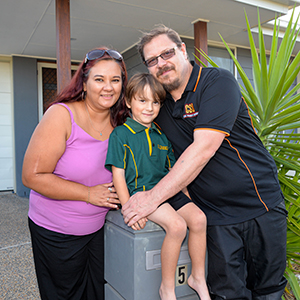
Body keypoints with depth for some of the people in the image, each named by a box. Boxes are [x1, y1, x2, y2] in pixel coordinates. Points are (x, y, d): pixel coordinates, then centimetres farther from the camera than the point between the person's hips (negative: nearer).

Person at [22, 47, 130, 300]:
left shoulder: (120, 122, -4)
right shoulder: (62, 115, -20)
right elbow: (33, 176, -22)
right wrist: (89, 194, -22)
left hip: (99, 227, 5)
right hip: (56, 231, -4)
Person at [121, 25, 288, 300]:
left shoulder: (218, 82, -13)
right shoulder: (159, 104, 5)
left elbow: (204, 148, -24)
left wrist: (154, 196, -25)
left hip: (261, 206, -2)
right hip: (216, 215, 3)